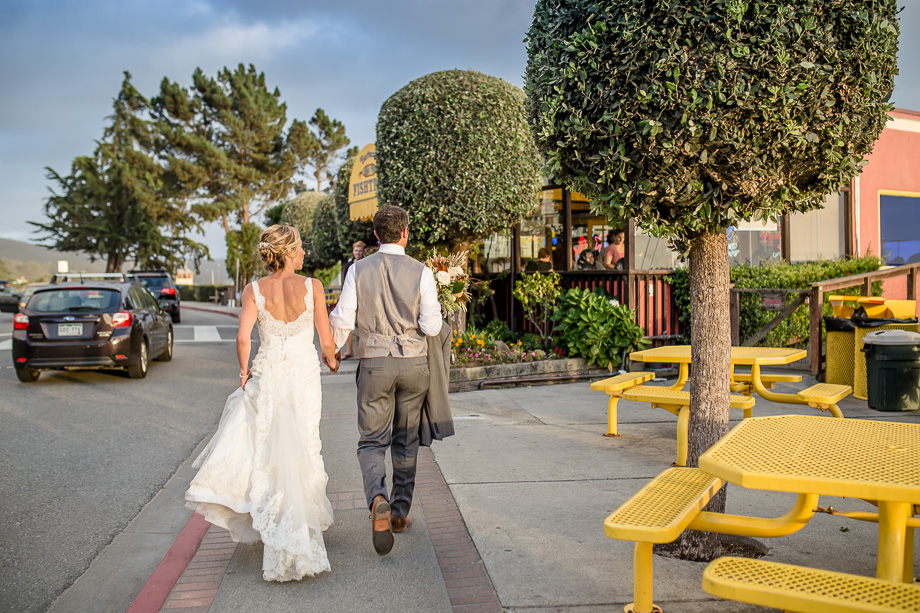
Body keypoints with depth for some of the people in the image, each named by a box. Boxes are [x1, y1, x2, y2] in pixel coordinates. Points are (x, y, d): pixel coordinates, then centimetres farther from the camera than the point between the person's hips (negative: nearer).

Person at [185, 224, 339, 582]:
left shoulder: (254, 290, -4)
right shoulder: (312, 287, -7)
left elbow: (243, 338, -13)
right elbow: (326, 340, -4)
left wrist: (244, 371, 4)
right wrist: (330, 359, 17)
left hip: (266, 376, 1)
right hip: (305, 375, -1)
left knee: (266, 450, 16)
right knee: (300, 453, 12)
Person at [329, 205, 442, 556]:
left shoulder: (358, 270, -3)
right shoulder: (421, 272, -6)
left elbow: (343, 320, -4)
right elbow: (432, 326, -11)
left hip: (374, 363, -1)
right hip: (413, 362, 1)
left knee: (372, 442, 6)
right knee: (406, 442, 16)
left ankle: (378, 499, -22)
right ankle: (400, 513, 25)